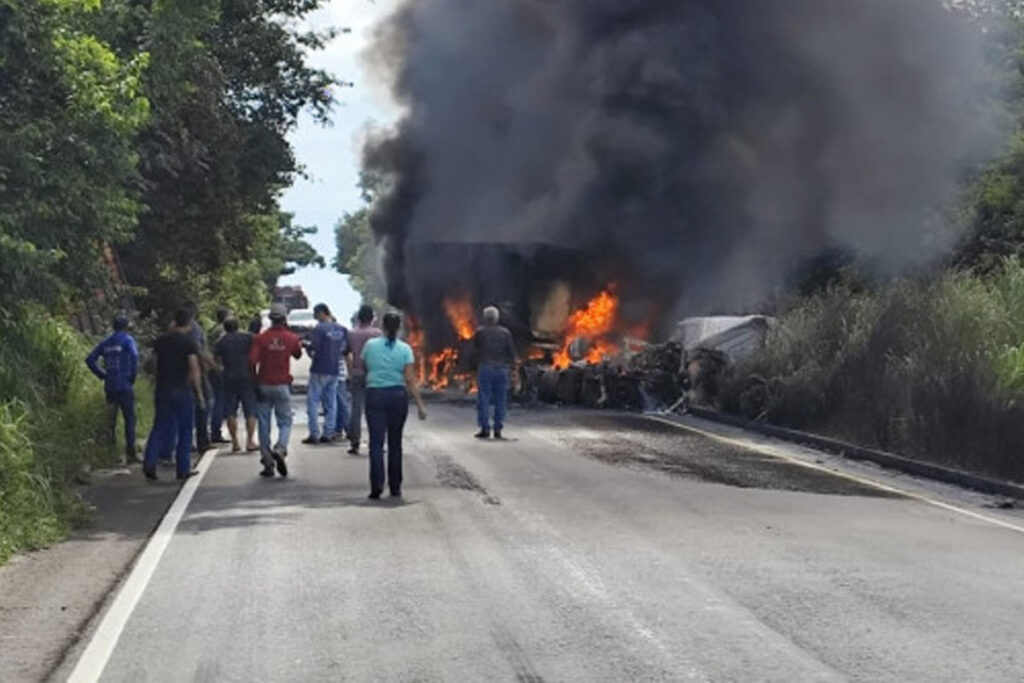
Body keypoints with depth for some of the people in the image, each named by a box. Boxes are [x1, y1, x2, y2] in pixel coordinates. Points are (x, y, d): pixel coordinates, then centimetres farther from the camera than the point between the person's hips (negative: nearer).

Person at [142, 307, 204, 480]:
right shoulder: (189, 341, -10)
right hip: (182, 390, -4)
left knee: (159, 427, 9)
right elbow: (194, 369, -16)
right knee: (185, 430, 6)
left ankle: (149, 463, -7)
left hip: (162, 389, 4)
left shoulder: (161, 340, 6)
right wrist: (199, 392, -10)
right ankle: (183, 469, 8)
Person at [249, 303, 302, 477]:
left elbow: (252, 361, -14)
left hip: (264, 386, 0)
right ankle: (280, 449, -19)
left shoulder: (261, 338, -5)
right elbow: (298, 355, 18)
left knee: (264, 424, 7)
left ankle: (267, 463, 8)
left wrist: (255, 380, -2)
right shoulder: (291, 338, -1)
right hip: (282, 386, 0)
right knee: (285, 422, 8)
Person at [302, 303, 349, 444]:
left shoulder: (319, 328, -13)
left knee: (313, 402, 0)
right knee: (331, 403, 9)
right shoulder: (342, 330, 7)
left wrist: (306, 345, 2)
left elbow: (314, 347, -18)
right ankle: (328, 434, 10)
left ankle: (314, 434, -3)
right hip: (334, 371, 6)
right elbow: (346, 349, 12)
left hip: (320, 370, -6)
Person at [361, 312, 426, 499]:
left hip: (374, 395, -1)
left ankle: (377, 483, -19)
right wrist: (420, 405, -6)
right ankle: (395, 487, 17)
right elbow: (410, 380, -8)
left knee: (376, 442, -2)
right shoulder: (405, 349, -3)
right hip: (397, 395, 1)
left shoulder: (370, 345, 0)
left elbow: (363, 368, 12)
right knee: (395, 443, 12)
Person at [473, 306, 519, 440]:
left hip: (485, 367, -2)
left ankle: (485, 428, -8)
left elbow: (475, 348, 10)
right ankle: (498, 429, 3)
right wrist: (513, 369, 2)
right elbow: (511, 352, 2)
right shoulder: (505, 332, 6)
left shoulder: (480, 332, 1)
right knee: (500, 400, 5)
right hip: (502, 368, 2)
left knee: (483, 399, -1)